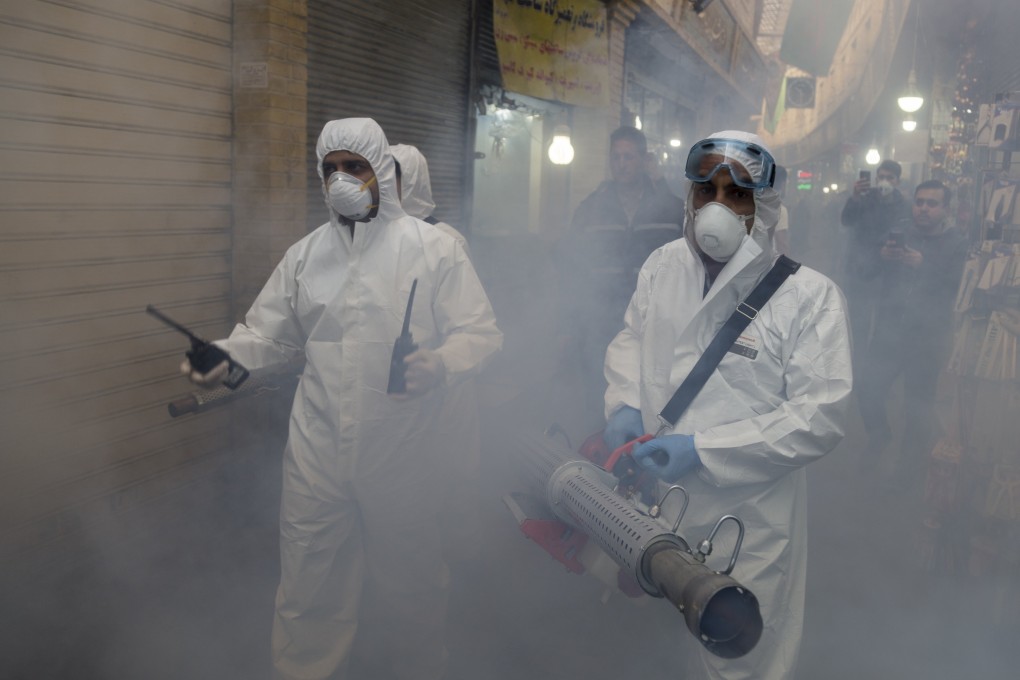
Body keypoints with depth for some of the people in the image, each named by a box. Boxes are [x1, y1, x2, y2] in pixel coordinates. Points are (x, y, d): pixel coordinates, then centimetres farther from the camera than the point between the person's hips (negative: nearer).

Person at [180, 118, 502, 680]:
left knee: (408, 585, 15)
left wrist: (442, 363, -25)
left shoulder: (433, 249, -2)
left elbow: (480, 332, -5)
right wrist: (227, 355, -10)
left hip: (402, 457, -2)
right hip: (317, 455, 3)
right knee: (309, 592, 10)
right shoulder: (306, 254, 9)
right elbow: (268, 333, 11)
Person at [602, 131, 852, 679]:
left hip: (747, 522, -4)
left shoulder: (810, 295, -14)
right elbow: (630, 337, 14)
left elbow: (818, 416, -16)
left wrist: (703, 450, -21)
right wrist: (623, 405, -6)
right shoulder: (663, 265, 1)